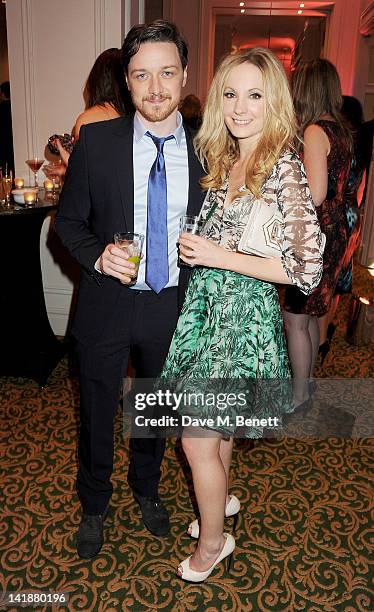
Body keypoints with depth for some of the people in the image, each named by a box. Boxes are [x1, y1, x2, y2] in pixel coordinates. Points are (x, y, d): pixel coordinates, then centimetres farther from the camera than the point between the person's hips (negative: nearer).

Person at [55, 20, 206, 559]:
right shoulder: (96, 141, -9)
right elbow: (68, 220, -1)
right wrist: (97, 255, -21)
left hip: (173, 306, 2)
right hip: (108, 306, -1)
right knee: (97, 414, 17)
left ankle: (147, 488, 53)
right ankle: (94, 504, 46)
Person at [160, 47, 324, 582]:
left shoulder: (284, 168, -16)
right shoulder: (223, 159, 8)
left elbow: (308, 267, -21)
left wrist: (220, 256, -20)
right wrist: (195, 246, 3)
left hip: (241, 314, -7)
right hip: (207, 304, 8)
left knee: (197, 439, 3)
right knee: (214, 423, 23)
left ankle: (212, 542, 29)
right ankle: (222, 497, 49)